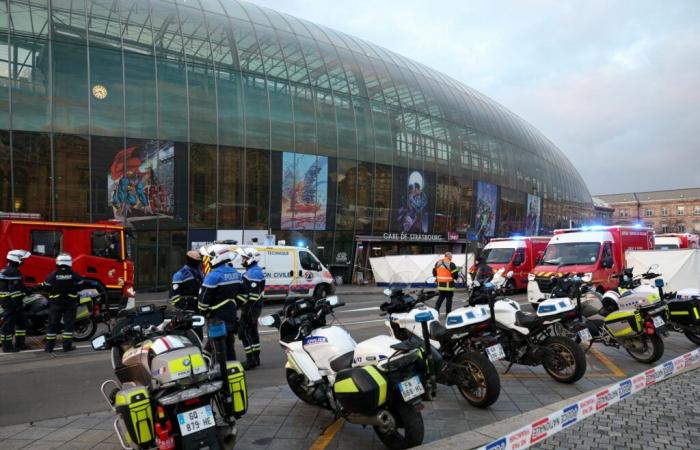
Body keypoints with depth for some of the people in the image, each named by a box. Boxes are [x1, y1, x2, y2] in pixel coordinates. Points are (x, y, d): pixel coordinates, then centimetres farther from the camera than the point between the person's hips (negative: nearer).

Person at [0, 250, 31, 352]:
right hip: (12, 302, -11)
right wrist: (18, 304, -22)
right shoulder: (13, 272, -18)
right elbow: (15, 290, -23)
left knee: (21, 321, 14)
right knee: (9, 323, -3)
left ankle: (20, 344, 18)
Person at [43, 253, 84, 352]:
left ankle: (49, 346, 12)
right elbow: (80, 287, -2)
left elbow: (46, 286, -1)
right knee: (69, 324, 4)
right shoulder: (74, 275, -7)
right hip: (70, 303, -1)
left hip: (55, 302, 1)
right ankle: (67, 345, 3)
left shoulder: (53, 275, -6)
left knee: (53, 324, 9)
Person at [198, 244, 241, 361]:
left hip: (218, 317, -8)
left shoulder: (214, 275, -18)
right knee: (229, 343, 18)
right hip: (231, 315, 8)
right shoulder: (236, 273, 7)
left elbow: (204, 297, -15)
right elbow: (239, 293, 15)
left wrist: (203, 311, 0)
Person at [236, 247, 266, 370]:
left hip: (251, 308, -11)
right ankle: (255, 358, 23)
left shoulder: (254, 272, -19)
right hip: (253, 307, 11)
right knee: (252, 332, 15)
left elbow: (253, 294, -25)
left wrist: (247, 309, -25)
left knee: (244, 333, -6)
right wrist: (244, 304, 22)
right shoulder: (252, 271, 15)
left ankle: (250, 360, -1)